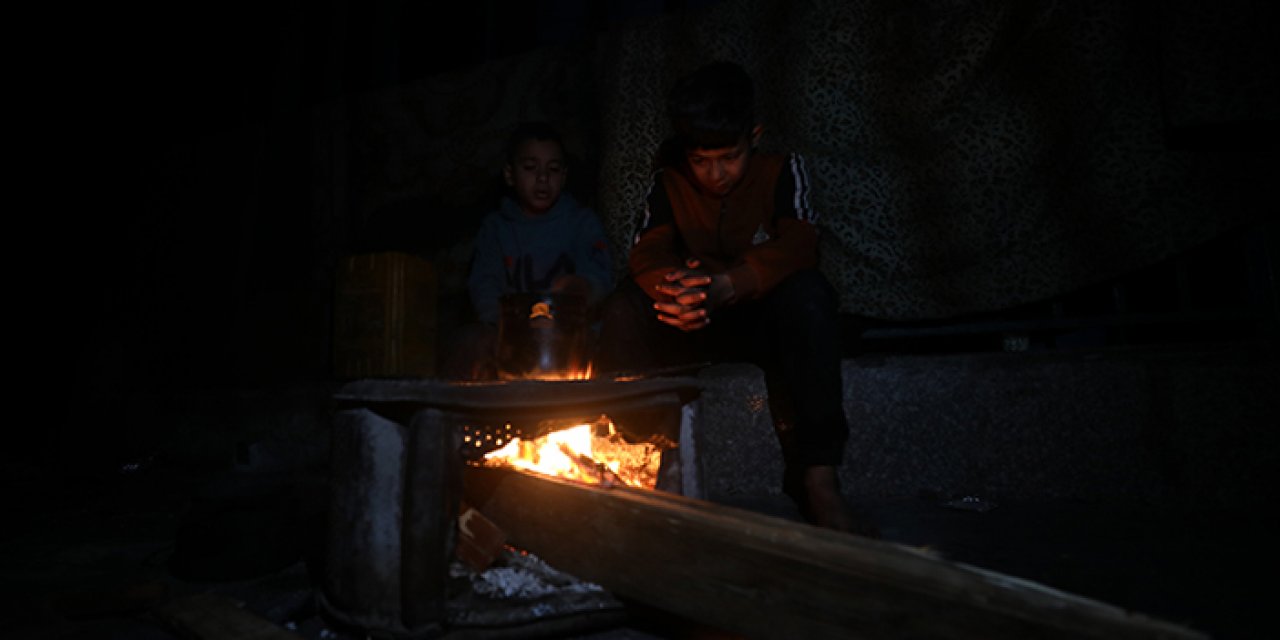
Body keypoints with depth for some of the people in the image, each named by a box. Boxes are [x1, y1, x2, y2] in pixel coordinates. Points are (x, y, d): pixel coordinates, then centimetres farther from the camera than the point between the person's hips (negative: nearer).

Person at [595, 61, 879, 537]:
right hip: (694, 326, 2)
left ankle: (816, 479, -38)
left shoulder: (782, 170, -5)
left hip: (768, 320, -2)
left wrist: (725, 286, -41)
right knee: (624, 306, -24)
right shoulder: (669, 181, 2)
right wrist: (671, 288, -38)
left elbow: (798, 245, -22)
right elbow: (646, 251, -11)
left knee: (808, 294, -35)